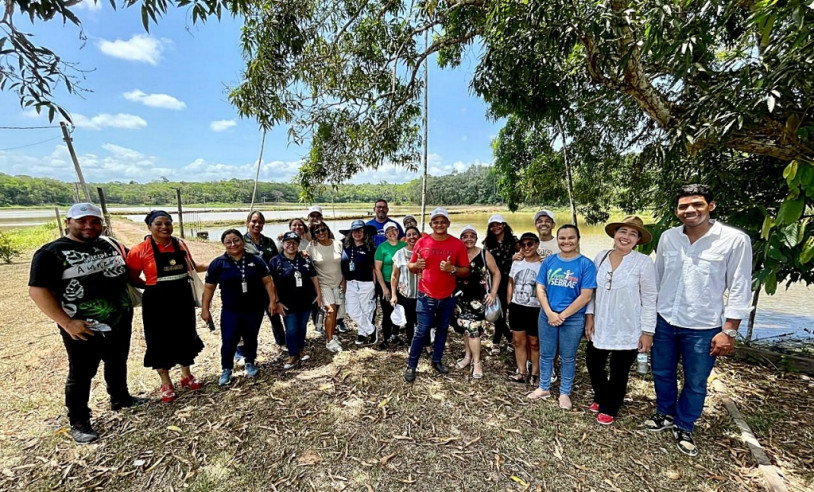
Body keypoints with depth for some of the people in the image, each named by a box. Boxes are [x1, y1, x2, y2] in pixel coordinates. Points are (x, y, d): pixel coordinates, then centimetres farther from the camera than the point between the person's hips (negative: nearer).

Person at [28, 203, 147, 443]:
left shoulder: (111, 244, 4)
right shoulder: (52, 252, -11)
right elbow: (38, 290, -15)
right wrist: (66, 322, -20)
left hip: (121, 321, 5)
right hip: (84, 328, -5)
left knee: (118, 364, 21)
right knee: (81, 375, 8)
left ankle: (120, 398, 41)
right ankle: (78, 422, 25)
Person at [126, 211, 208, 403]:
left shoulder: (180, 244, 2)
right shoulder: (140, 250, -12)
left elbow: (191, 267, 15)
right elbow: (132, 278, -6)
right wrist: (152, 285, -14)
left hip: (183, 299, 4)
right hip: (157, 302, -4)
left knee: (185, 337, 15)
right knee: (160, 342, 8)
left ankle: (186, 375, 35)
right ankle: (166, 383, 28)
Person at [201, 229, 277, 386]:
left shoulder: (256, 260, -4)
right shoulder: (218, 263, -5)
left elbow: (268, 282, 0)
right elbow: (209, 287, 0)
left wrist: (272, 300, -5)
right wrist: (205, 309, -1)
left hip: (255, 309, 1)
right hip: (230, 311, -1)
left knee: (251, 338, 15)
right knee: (228, 341, 0)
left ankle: (250, 363, 37)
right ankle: (226, 370, 22)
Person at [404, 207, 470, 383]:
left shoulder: (458, 244, -4)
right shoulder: (422, 242, -3)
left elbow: (466, 270, -2)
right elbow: (411, 266, 5)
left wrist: (452, 269, -21)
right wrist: (416, 265, -18)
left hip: (448, 297, 2)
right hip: (426, 296, -1)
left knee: (442, 329, 16)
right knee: (422, 331, 1)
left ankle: (437, 360, 35)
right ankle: (411, 366, 15)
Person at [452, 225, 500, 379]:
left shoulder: (485, 254, -3)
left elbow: (496, 274, 4)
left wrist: (493, 293, -3)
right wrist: (453, 294, 1)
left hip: (478, 298, -3)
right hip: (460, 298, 3)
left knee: (473, 329, -7)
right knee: (465, 328, 13)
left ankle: (477, 362, 9)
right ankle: (468, 356, 33)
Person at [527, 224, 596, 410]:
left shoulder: (586, 264, -9)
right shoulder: (549, 261, -1)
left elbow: (585, 296, -12)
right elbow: (540, 289, -1)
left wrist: (562, 315, -13)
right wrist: (550, 313, -12)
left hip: (573, 319, -2)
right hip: (547, 316, 3)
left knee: (568, 358, 13)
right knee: (546, 354, 14)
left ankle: (565, 393, 31)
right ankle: (544, 388, 33)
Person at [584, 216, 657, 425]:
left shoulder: (643, 262, -11)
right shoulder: (601, 257, 0)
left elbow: (649, 299, -9)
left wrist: (648, 331, -10)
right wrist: (589, 315, 3)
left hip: (627, 331, -3)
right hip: (600, 327, 4)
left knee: (619, 372, 12)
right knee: (593, 364, 16)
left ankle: (609, 408, 36)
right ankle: (601, 397, 43)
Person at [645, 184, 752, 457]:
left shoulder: (735, 240, -13)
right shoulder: (668, 237, -3)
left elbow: (739, 290, -9)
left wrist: (729, 331, -10)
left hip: (702, 328, -3)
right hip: (664, 322, 3)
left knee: (695, 383, 14)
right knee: (662, 374, 18)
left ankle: (684, 428, 36)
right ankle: (665, 415, 41)